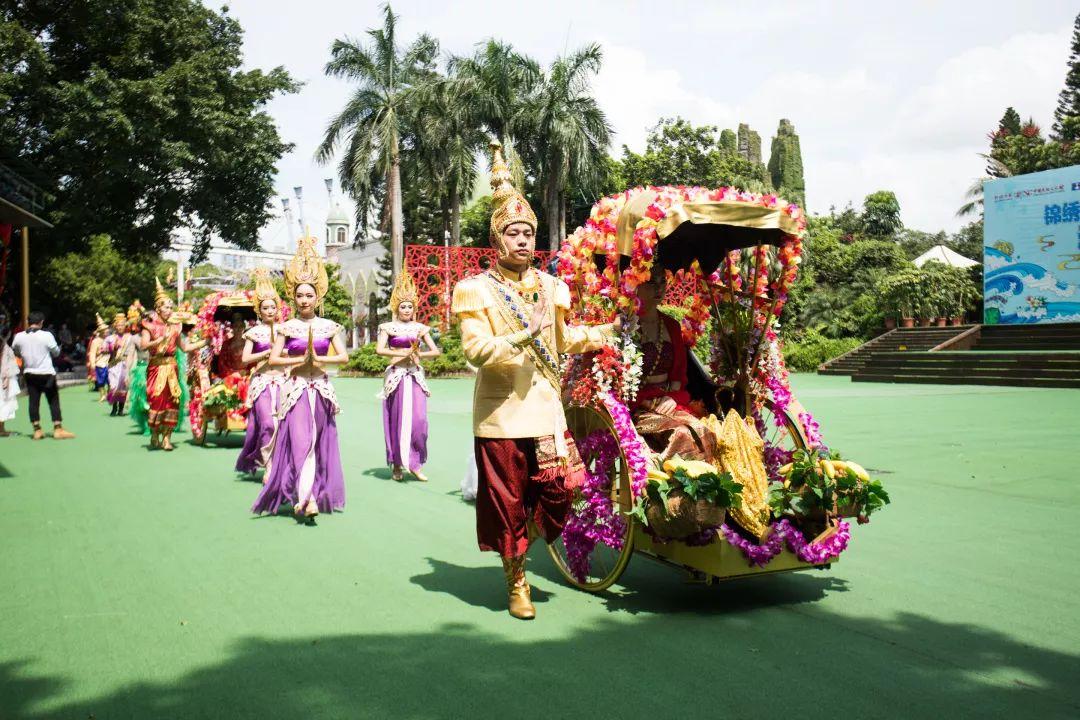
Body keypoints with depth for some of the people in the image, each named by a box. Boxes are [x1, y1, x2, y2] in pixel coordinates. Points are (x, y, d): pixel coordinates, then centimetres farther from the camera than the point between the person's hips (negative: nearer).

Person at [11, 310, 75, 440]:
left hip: (29, 374, 4)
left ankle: (37, 430, 9)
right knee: (53, 401, 4)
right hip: (46, 373, -3)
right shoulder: (46, 336, -15)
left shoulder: (19, 337, -5)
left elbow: (16, 351, 10)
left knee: (33, 401, 8)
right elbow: (56, 352, -3)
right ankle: (58, 429, 3)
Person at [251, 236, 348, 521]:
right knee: (301, 440, -12)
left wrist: (319, 359, -11)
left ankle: (304, 496, 14)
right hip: (295, 388, -2)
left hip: (321, 388, 3)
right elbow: (273, 359, -2)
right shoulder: (287, 328, 2)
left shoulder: (328, 326, 6)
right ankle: (306, 497, -16)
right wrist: (300, 359, -12)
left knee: (319, 442, 3)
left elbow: (343, 357, 2)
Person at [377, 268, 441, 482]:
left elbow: (435, 351, 7)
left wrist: (418, 354, -7)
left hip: (416, 377, 2)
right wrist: (402, 353, -12)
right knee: (397, 420, 2)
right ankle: (397, 464, 13)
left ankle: (414, 463, 4)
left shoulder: (419, 328, 10)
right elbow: (380, 349, -12)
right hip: (396, 376, -2)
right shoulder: (389, 327, 2)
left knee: (418, 420, -7)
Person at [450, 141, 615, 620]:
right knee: (508, 503, 4)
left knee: (557, 494, 3)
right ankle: (516, 583, 22)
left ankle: (526, 536, 35)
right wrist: (524, 336, -25)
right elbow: (475, 350, -17)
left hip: (546, 410, 5)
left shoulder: (549, 287, 12)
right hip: (502, 414, -4)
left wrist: (611, 330, 26)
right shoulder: (477, 289, -5)